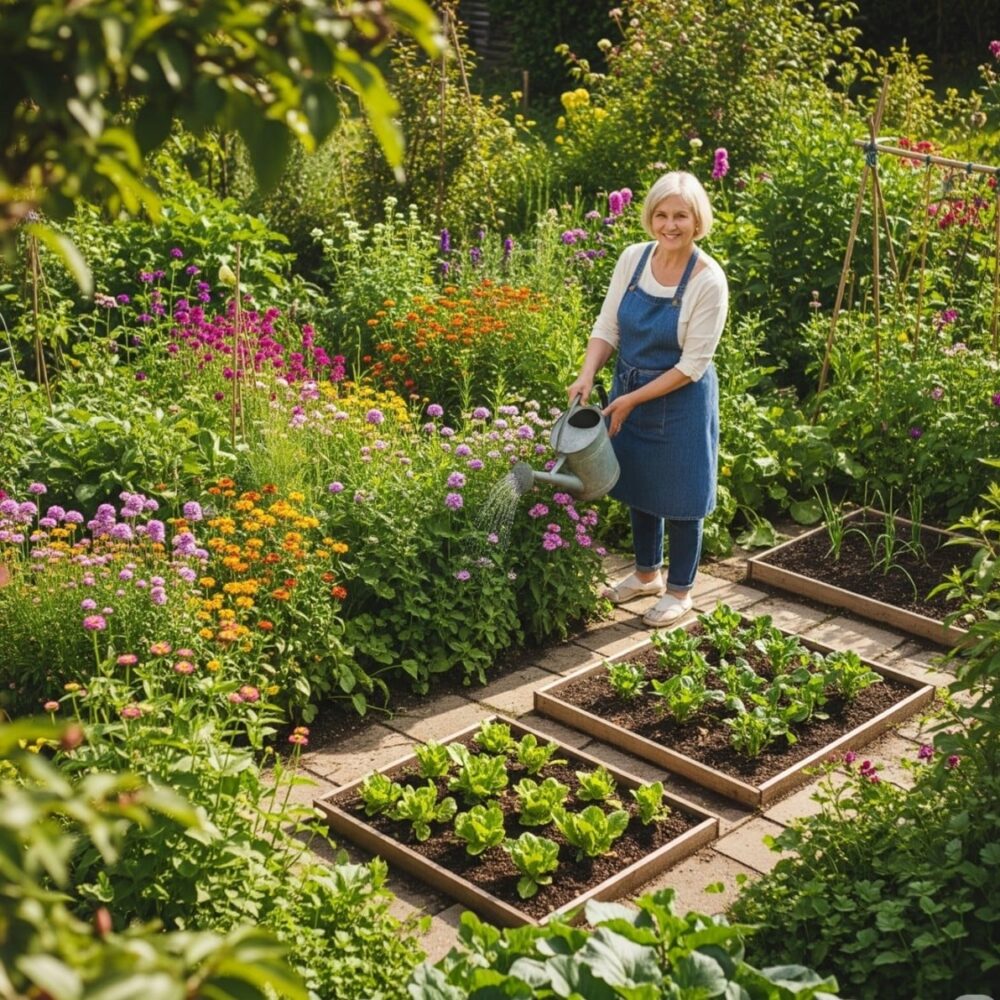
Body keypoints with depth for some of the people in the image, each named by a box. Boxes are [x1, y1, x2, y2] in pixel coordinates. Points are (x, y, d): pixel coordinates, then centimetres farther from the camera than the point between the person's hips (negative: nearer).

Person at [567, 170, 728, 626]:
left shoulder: (708, 280, -21)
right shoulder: (633, 258, -7)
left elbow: (692, 366, -19)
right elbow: (607, 327, -1)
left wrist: (633, 400, -19)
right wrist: (586, 376, -17)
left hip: (680, 401, -5)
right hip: (629, 388, 5)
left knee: (678, 497, 8)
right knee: (638, 485, 20)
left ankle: (679, 591, 28)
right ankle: (647, 572, 42)